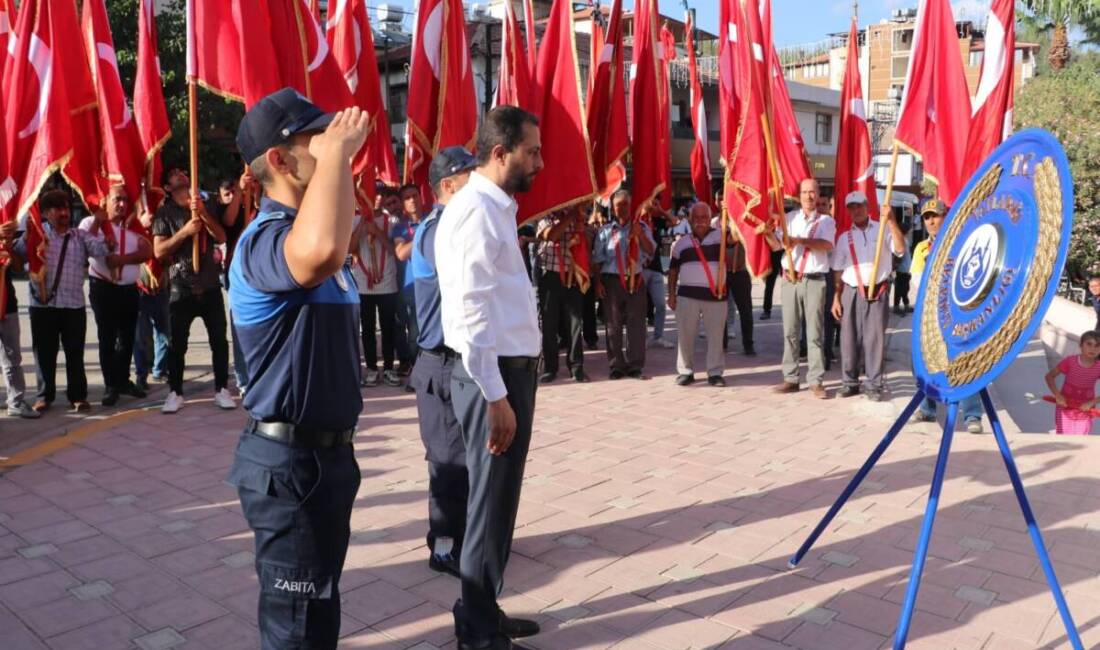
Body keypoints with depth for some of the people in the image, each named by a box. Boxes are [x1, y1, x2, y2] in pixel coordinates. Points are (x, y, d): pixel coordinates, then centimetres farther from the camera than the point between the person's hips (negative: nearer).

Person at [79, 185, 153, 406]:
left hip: (130, 289, 4)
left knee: (127, 337, 11)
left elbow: (147, 251, -6)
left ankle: (123, 380, 24)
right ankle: (111, 385, 9)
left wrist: (121, 258, -19)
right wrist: (98, 222, -14)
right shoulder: (91, 223, 0)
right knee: (107, 338, 1)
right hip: (103, 288, -4)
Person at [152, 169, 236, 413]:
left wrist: (203, 213, -14)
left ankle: (221, 389, 10)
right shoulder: (165, 213, 2)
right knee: (177, 343, 1)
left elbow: (221, 237, -2)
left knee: (219, 340, 3)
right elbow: (159, 251, -7)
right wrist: (185, 231, -18)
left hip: (210, 286, 2)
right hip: (181, 288, -2)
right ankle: (175, 392, 10)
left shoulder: (207, 206, 11)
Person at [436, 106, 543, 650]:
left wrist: (511, 384, 16)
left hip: (511, 369, 10)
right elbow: (471, 315, -22)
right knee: (491, 502, 2)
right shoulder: (476, 212, -17)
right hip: (493, 376, -10)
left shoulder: (495, 209, 15)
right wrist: (495, 396, -22)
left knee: (497, 499, 18)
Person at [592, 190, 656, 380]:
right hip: (611, 280, 0)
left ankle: (635, 365, 7)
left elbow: (651, 251, -3)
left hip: (635, 280, 0)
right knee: (614, 324, 2)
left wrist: (639, 234, -17)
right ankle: (616, 365, 10)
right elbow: (597, 259, 7)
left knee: (636, 323, 0)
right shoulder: (606, 231, 8)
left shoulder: (641, 227, 9)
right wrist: (598, 282, -2)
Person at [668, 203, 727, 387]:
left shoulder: (720, 235, 4)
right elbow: (673, 270, 14)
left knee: (715, 336, 3)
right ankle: (686, 371, 15)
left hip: (715, 295, -1)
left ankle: (715, 373, 12)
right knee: (685, 335, 4)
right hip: (687, 295, 2)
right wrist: (671, 294, 8)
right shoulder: (681, 242, 11)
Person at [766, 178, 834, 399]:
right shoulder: (790, 217, 11)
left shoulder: (826, 221, 4)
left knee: (815, 333, -1)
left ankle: (816, 381, 3)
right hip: (790, 280, 2)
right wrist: (768, 233, -17)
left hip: (814, 281, -2)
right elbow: (776, 245, 4)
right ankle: (790, 378, 11)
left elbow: (827, 245, -15)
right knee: (790, 331, 5)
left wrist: (800, 240, -28)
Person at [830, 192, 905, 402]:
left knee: (875, 338, -3)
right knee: (849, 338, 4)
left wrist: (891, 221, -18)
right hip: (851, 292, 3)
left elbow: (900, 249, -11)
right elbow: (838, 271, 12)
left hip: (877, 291, -3)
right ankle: (850, 382, 14)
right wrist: (836, 298, 6)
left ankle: (875, 385, 2)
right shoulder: (844, 237, 13)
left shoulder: (882, 230, 5)